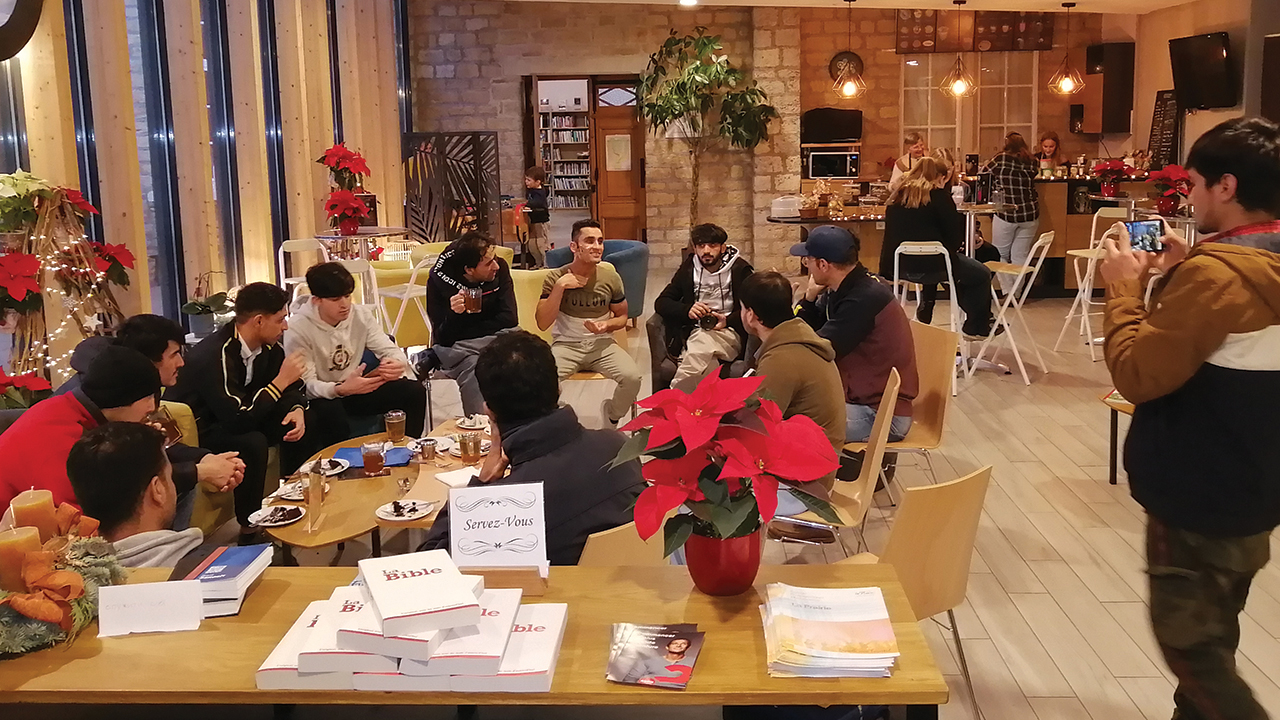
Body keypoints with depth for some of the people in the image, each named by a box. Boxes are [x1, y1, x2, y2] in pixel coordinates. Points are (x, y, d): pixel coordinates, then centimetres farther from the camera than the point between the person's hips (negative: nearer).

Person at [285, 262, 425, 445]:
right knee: (330, 411, -40)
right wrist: (341, 389, -42)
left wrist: (398, 363, -33)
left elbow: (389, 350, -5)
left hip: (354, 387, 5)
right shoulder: (298, 329, -20)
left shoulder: (361, 315, -6)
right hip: (321, 398, -5)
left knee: (414, 391, -14)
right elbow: (305, 385, -21)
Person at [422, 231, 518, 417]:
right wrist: (454, 314, -36)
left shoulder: (499, 269, -9)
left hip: (494, 337, 3)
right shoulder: (439, 279, -16)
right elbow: (443, 338, -15)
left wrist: (467, 331, -14)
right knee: (472, 367, -36)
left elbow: (509, 318, -11)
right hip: (456, 344, -3)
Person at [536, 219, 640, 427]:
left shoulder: (610, 277, 1)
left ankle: (612, 415, 9)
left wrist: (606, 325, -9)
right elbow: (543, 323, -12)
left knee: (632, 377, -25)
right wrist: (560, 287, -19)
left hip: (602, 343, 2)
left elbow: (622, 316, 15)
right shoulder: (555, 278, -5)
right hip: (566, 345, -2)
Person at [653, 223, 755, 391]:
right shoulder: (688, 268, 13)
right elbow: (660, 303, 10)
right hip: (695, 332, 2)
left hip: (728, 332, -2)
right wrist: (687, 310, -10)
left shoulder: (739, 269, 4)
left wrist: (728, 320, -18)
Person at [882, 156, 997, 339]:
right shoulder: (938, 195, -7)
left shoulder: (896, 197, 10)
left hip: (898, 266, 7)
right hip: (931, 266, -7)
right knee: (982, 275, 13)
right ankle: (977, 328, 19)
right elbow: (955, 234, -7)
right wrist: (954, 247, 17)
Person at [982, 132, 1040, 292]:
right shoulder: (1030, 162, 3)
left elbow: (983, 173, 5)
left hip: (1005, 214, -3)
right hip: (1029, 215, 3)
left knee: (1000, 255, 10)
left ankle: (1008, 292, 1)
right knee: (1020, 256, 10)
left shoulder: (1001, 159, -7)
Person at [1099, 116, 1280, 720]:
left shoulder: (1217, 269, -25)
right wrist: (1181, 275, 7)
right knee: (1210, 641, 21)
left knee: (1188, 644, 5)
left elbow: (1135, 375, -24)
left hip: (1199, 496, -9)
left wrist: (1124, 288, -12)